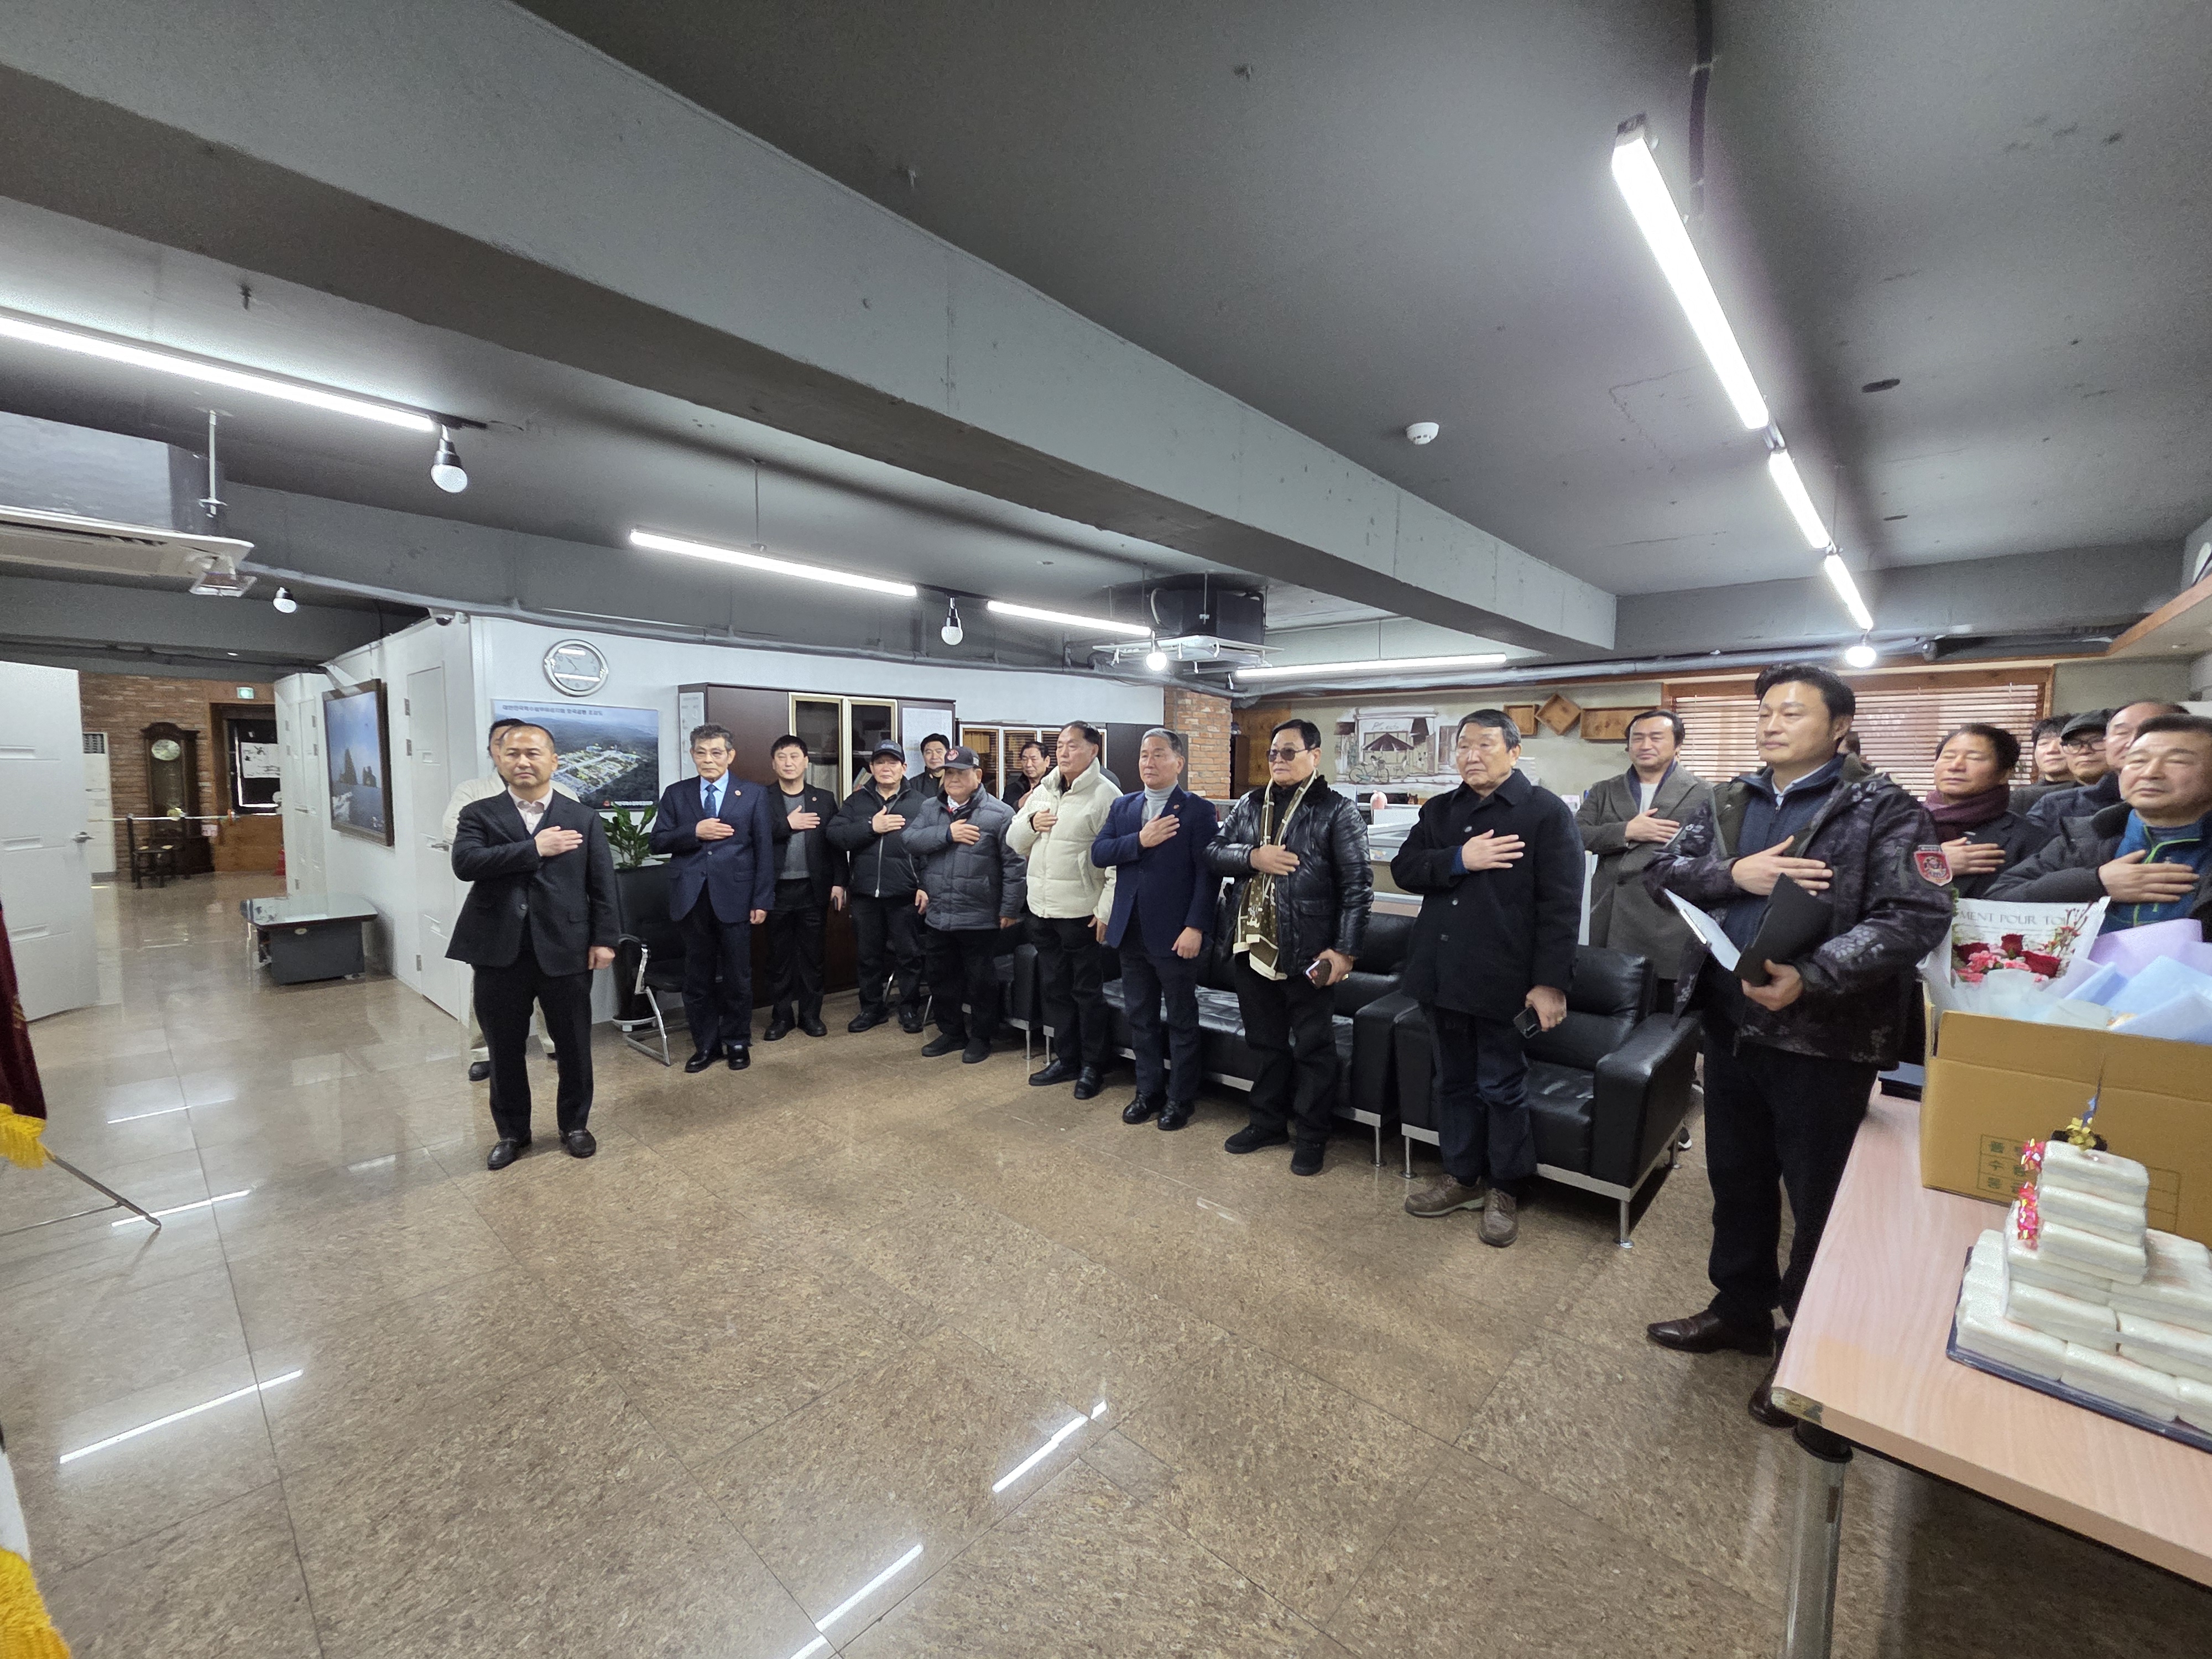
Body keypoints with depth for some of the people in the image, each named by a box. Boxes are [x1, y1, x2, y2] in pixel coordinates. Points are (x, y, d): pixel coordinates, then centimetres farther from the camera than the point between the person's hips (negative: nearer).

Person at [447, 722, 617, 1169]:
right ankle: (511, 1131, 32)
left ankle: (575, 1124, 29)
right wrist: (534, 849, -18)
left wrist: (604, 939, -4)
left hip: (565, 950, 0)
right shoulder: (478, 814, 4)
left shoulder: (583, 818, 3)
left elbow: (602, 884, 2)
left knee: (574, 1046, 10)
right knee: (504, 1049, 13)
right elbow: (465, 863, -15)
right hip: (499, 952, 1)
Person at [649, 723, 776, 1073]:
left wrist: (762, 900, -6)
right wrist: (694, 832, -15)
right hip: (693, 897, 2)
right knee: (697, 977, 11)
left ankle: (737, 1042, 23)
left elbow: (764, 849, -1)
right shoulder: (675, 794, 8)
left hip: (735, 896, -2)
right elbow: (658, 841, 4)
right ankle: (705, 1044, 25)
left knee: (737, 976, 8)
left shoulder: (754, 794, 1)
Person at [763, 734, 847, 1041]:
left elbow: (836, 843, 2)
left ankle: (810, 1014, 20)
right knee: (779, 956, 8)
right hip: (777, 890, 0)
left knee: (812, 955, 8)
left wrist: (838, 883, -3)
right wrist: (787, 825, -15)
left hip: (813, 889, 1)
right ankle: (781, 1016, 20)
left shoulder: (824, 799, 6)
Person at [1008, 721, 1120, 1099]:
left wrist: (1107, 911, -20)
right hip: (1041, 909, 7)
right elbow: (1014, 841, 17)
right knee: (1054, 989, 17)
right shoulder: (1042, 792, 12)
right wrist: (1030, 823, -5)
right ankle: (1066, 1059, 32)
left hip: (1081, 912, -7)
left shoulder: (1105, 795, -10)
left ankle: (1093, 1067, 22)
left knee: (1087, 992, 6)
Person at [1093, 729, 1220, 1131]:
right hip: (1131, 931, 5)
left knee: (1182, 1021, 9)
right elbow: (1099, 853, -2)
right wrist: (1139, 841, -17)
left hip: (1175, 933, -5)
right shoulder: (1123, 806, 10)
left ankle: (1181, 1098, 25)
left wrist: (1195, 927, -19)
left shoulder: (1199, 810, -7)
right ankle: (1149, 1091, 32)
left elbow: (1208, 873, -12)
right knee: (1139, 1017, 16)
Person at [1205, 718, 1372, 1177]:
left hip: (1307, 953, -5)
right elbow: (1213, 853, 7)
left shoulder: (1337, 810, -5)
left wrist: (1345, 950, -14)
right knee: (1265, 1041, 18)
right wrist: (1253, 856, -12)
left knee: (1313, 1047, 9)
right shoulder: (1250, 805, 10)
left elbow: (1357, 885, -8)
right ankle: (1268, 1122, 35)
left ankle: (1312, 1135, 26)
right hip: (1252, 947, 5)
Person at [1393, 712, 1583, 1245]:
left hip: (1502, 981, -5)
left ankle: (1506, 1190, 28)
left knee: (1502, 1088, 9)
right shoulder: (1439, 810, 11)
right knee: (1455, 1083, 17)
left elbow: (1560, 904, -11)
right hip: (1441, 976, 5)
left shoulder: (1547, 812, -6)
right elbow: (1404, 868, 2)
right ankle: (1462, 1177, 34)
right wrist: (1459, 860, -15)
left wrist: (1551, 981, -17)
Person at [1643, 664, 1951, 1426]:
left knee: (1819, 1196, 10)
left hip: (1823, 1038, -5)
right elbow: (1662, 870, 2)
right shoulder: (1731, 801, 8)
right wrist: (1734, 874, -16)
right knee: (1736, 1176, 19)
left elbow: (1917, 915, -18)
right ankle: (1741, 1309, 40)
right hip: (1729, 1023, 5)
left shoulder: (1884, 810, -8)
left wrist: (1811, 977, -29)